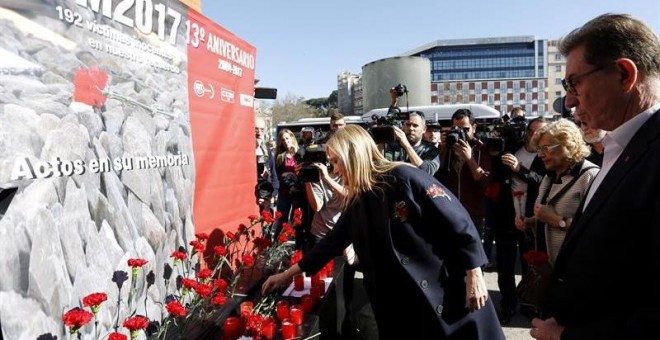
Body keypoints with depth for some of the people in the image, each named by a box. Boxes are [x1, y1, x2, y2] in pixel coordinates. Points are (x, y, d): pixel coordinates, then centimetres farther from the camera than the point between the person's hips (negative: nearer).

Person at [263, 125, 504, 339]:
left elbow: (459, 223, -15)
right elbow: (333, 240, 13)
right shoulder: (356, 199, 4)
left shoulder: (405, 178, -17)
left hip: (449, 291, -6)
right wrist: (289, 273, 15)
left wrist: (474, 276, -15)